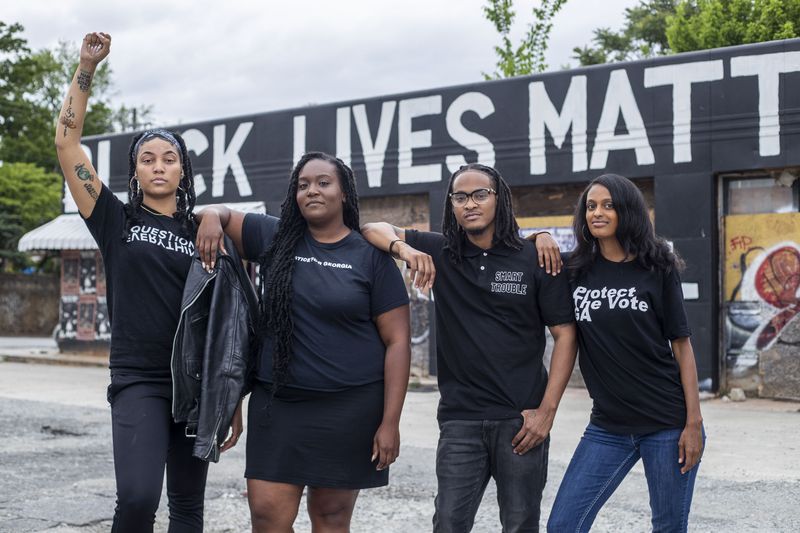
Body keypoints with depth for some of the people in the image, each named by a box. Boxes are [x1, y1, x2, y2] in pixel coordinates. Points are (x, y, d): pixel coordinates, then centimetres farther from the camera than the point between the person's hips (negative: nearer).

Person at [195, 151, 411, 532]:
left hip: (349, 408, -2)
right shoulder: (274, 237, 5)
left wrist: (390, 421, -9)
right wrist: (212, 216, -7)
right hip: (276, 403, 3)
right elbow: (222, 214, 20)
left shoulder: (372, 256, -2)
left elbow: (397, 341, -4)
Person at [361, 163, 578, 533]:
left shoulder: (534, 260, -2)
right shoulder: (441, 253, 5)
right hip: (460, 420, 1)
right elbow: (374, 230, 5)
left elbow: (565, 335, -1)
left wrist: (547, 410, -8)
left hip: (521, 419, -1)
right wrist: (404, 248, -18)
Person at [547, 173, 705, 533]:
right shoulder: (575, 272, 4)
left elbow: (681, 345, -1)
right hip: (608, 428, 3)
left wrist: (694, 422, -7)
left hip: (668, 423, -2)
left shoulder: (657, 269, -2)